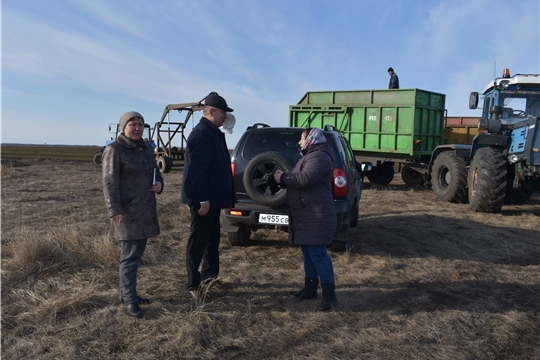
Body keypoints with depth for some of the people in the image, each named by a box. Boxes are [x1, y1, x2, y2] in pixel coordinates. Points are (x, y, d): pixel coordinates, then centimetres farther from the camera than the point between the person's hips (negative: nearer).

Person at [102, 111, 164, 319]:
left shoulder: (147, 148, 14)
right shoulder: (115, 150, -10)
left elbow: (155, 172, 24)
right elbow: (109, 182, -15)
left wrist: (159, 184, 1)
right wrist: (114, 211, -21)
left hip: (145, 210, 8)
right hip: (127, 211, -8)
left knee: (136, 253, 14)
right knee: (130, 256, -6)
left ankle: (126, 293, 27)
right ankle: (129, 301, 3)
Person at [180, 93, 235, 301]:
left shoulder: (213, 133, 14)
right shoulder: (201, 134, -18)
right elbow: (197, 170, -24)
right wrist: (203, 199, -24)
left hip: (213, 197, 10)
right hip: (203, 199, -10)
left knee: (212, 238, 18)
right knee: (199, 241, -1)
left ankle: (209, 276, 31)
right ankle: (193, 286, 9)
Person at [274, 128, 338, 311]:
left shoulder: (319, 157, -14)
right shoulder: (309, 156, 21)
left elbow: (305, 179, -27)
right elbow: (299, 179, 19)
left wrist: (282, 177, -14)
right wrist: (284, 178, 0)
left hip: (316, 216, -11)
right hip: (306, 215, 11)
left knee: (317, 253, -10)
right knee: (308, 252, 15)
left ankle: (330, 296, -4)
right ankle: (310, 289, 25)